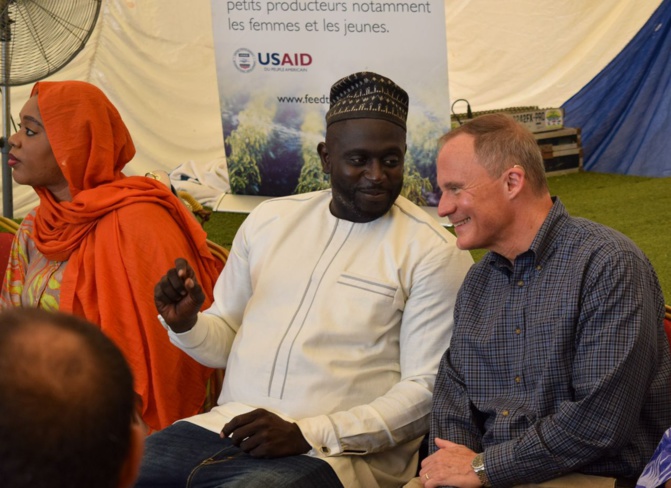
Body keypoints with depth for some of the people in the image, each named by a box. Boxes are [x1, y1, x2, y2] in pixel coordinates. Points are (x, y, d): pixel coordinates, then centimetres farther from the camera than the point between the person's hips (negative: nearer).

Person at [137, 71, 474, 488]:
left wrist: (307, 434, -14)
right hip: (228, 426, 5)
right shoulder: (269, 219, 14)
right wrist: (187, 325, -1)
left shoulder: (433, 253, -2)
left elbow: (426, 389, -6)